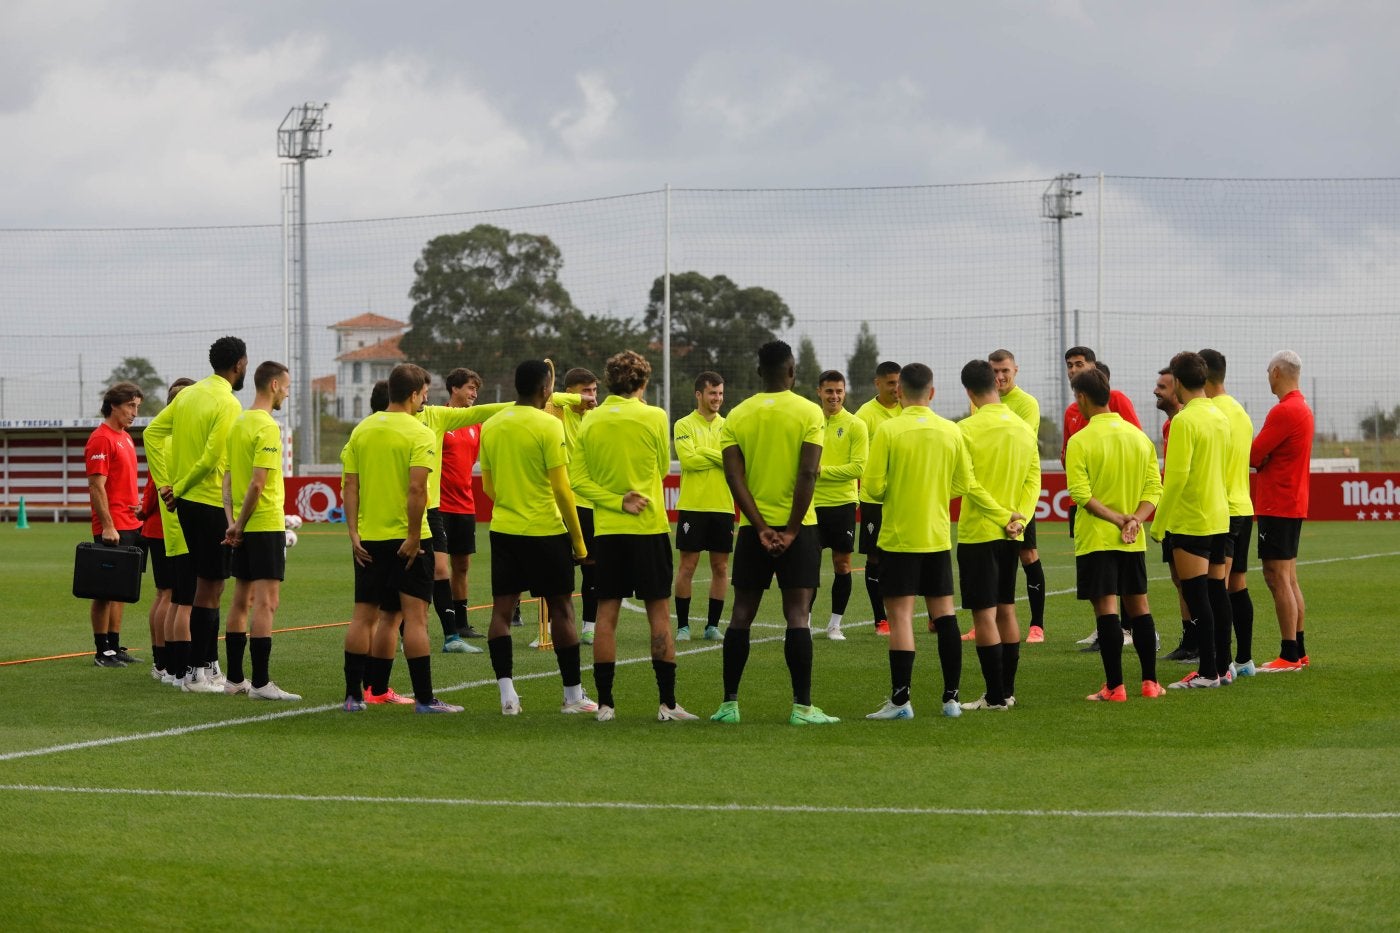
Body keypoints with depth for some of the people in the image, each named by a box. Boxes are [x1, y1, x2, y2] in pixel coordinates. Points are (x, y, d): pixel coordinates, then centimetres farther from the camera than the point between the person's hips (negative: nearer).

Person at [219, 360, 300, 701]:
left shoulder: (239, 423, 12)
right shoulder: (268, 427, -15)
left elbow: (228, 478, 11)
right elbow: (258, 483, -20)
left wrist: (232, 522, 4)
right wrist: (241, 525, -12)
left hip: (244, 528, 9)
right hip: (266, 524, -9)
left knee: (242, 600, 14)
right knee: (266, 602, -8)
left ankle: (234, 679, 19)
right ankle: (261, 683, -11)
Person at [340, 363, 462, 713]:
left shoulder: (361, 431, 7)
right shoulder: (419, 434, -10)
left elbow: (350, 485, 3)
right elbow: (417, 489, -19)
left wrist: (353, 533, 2)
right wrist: (413, 536, -15)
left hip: (367, 539, 5)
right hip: (406, 538, -5)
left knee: (364, 615, 11)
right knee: (415, 615, -4)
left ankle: (354, 694, 12)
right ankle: (424, 698, -5)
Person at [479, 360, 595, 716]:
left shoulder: (491, 426, 6)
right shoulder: (548, 426, -11)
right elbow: (561, 488, -12)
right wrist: (579, 540, -5)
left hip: (503, 528, 5)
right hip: (545, 530, -5)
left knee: (502, 609, 4)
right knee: (561, 609, 5)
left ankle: (507, 694, -4)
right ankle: (573, 695, 10)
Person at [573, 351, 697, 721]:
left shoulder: (589, 422, 3)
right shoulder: (653, 417, -6)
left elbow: (580, 480, -1)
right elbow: (663, 468, 6)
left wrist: (618, 501, -7)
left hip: (606, 529, 3)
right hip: (649, 527, -3)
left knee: (606, 614, 5)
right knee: (658, 612, 2)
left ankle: (605, 703, 4)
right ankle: (668, 703, 1)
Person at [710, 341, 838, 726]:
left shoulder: (738, 415, 4)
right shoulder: (808, 412, -5)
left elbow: (733, 475, -4)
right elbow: (808, 473, -13)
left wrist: (761, 528, -6)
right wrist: (792, 530, -9)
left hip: (754, 526, 3)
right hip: (797, 523, -3)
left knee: (742, 613, 8)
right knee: (797, 613, -4)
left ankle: (729, 704, 7)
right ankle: (802, 706, -7)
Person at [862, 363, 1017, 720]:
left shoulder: (888, 430, -11)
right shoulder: (951, 431, 2)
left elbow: (873, 486, -12)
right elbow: (967, 486, 5)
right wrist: (1005, 516, 16)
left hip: (899, 538, -4)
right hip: (938, 537, 4)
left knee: (901, 616, -3)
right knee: (944, 614, 10)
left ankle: (901, 700, -6)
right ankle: (951, 698, 11)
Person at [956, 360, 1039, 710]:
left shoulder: (967, 429, -14)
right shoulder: (1024, 427, 6)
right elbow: (1033, 480, 3)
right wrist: (1018, 517, -2)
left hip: (977, 532, -6)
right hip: (1011, 534, 6)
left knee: (984, 614, -3)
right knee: (1006, 609, 15)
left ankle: (995, 696, -4)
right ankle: (1007, 690, 18)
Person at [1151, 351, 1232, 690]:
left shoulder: (1184, 421, -16)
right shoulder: (1220, 417, 9)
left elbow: (1177, 476, -19)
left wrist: (1158, 523, -13)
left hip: (1190, 521, -8)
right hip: (1219, 517, 8)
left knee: (1196, 595, -6)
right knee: (1217, 592, 13)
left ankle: (1207, 671, -7)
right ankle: (1222, 665, 18)